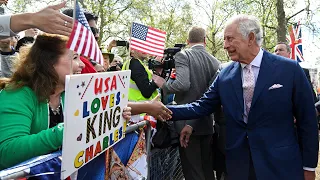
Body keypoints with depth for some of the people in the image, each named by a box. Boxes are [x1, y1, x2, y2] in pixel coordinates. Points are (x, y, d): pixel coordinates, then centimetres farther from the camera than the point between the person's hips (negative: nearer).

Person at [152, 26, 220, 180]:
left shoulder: (182, 56, -10)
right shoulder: (215, 62, 5)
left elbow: (182, 84, -25)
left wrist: (164, 84, -7)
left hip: (187, 122, -5)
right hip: (207, 123, 6)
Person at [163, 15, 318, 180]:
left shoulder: (289, 69, -9)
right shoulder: (225, 75, 1)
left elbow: (307, 120, -4)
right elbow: (202, 107, 2)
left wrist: (308, 166, -1)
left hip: (280, 165, -2)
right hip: (238, 164, 3)